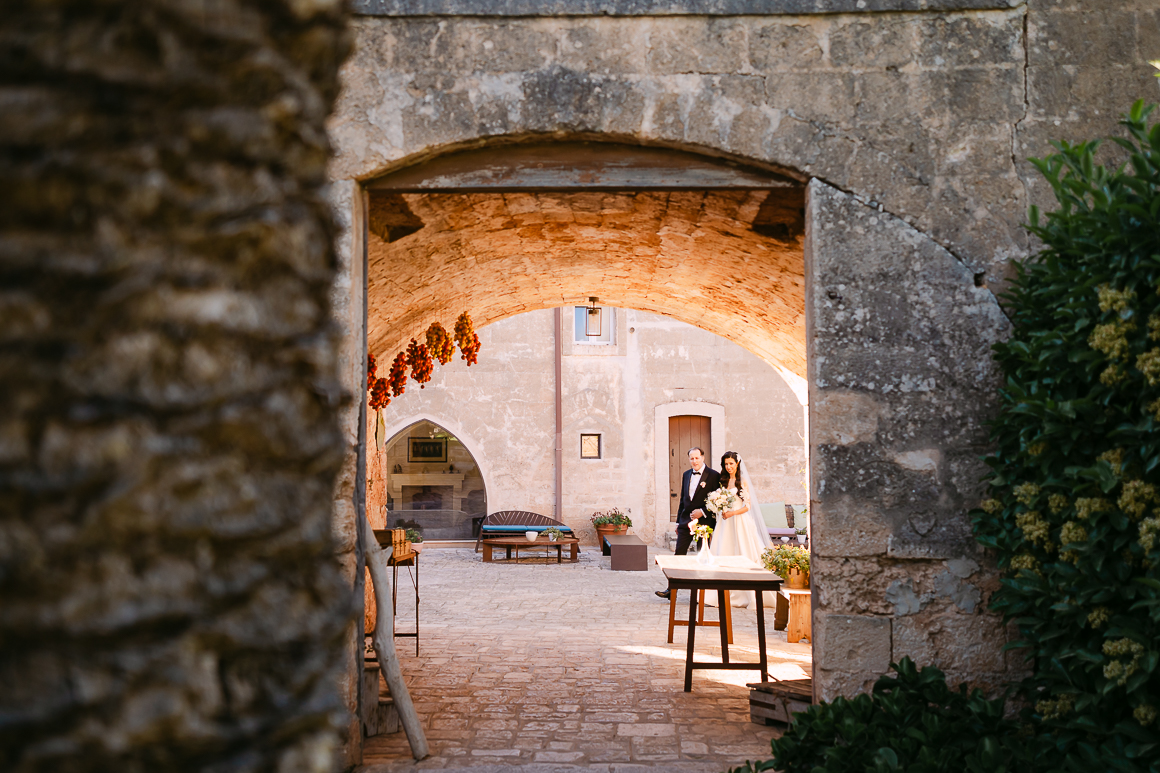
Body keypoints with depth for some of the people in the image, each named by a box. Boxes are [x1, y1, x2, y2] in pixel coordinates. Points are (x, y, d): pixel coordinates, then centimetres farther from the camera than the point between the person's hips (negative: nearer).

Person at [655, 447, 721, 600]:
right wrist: (678, 521, 16)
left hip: (704, 522, -5)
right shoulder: (686, 475, 12)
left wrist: (703, 512, -17)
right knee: (679, 554, 1)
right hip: (686, 521, 5)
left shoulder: (714, 475, -7)